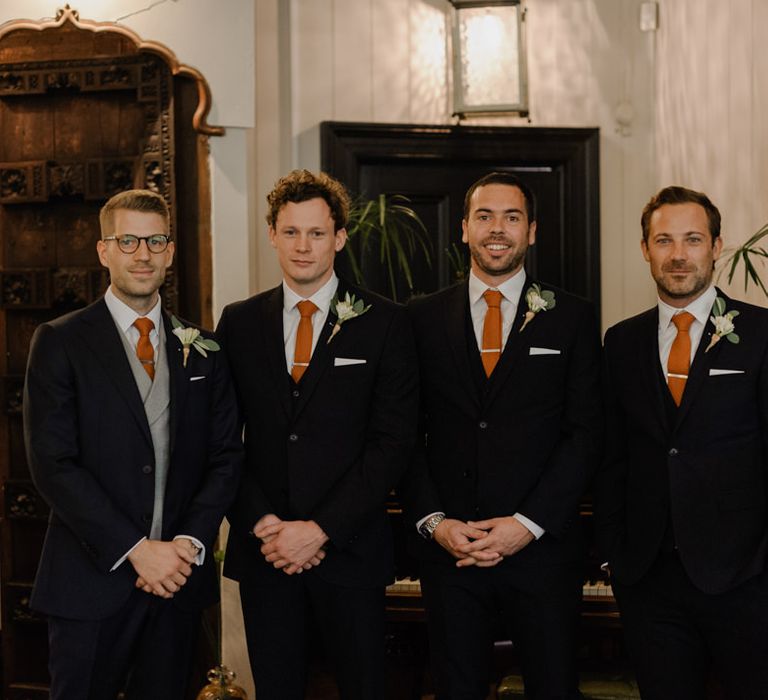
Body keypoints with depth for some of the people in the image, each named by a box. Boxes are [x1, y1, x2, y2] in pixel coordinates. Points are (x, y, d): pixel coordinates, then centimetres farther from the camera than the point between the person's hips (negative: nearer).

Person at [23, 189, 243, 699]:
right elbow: (53, 464, -10)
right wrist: (136, 549, -15)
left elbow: (226, 456, 7)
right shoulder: (60, 342, -3)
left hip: (180, 579, 3)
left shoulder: (202, 350, 9)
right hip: (94, 581, -3)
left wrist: (190, 542, -9)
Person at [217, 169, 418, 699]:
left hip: (350, 551, -2)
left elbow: (393, 441, -7)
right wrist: (261, 525, -8)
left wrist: (320, 529, -13)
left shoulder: (384, 323, -1)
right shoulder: (240, 322, 7)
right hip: (263, 552, 2)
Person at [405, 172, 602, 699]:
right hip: (448, 550, 1)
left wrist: (528, 524, -11)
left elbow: (585, 433, -2)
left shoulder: (572, 319, 3)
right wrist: (432, 520, -8)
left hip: (542, 548, -1)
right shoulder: (424, 318, 7)